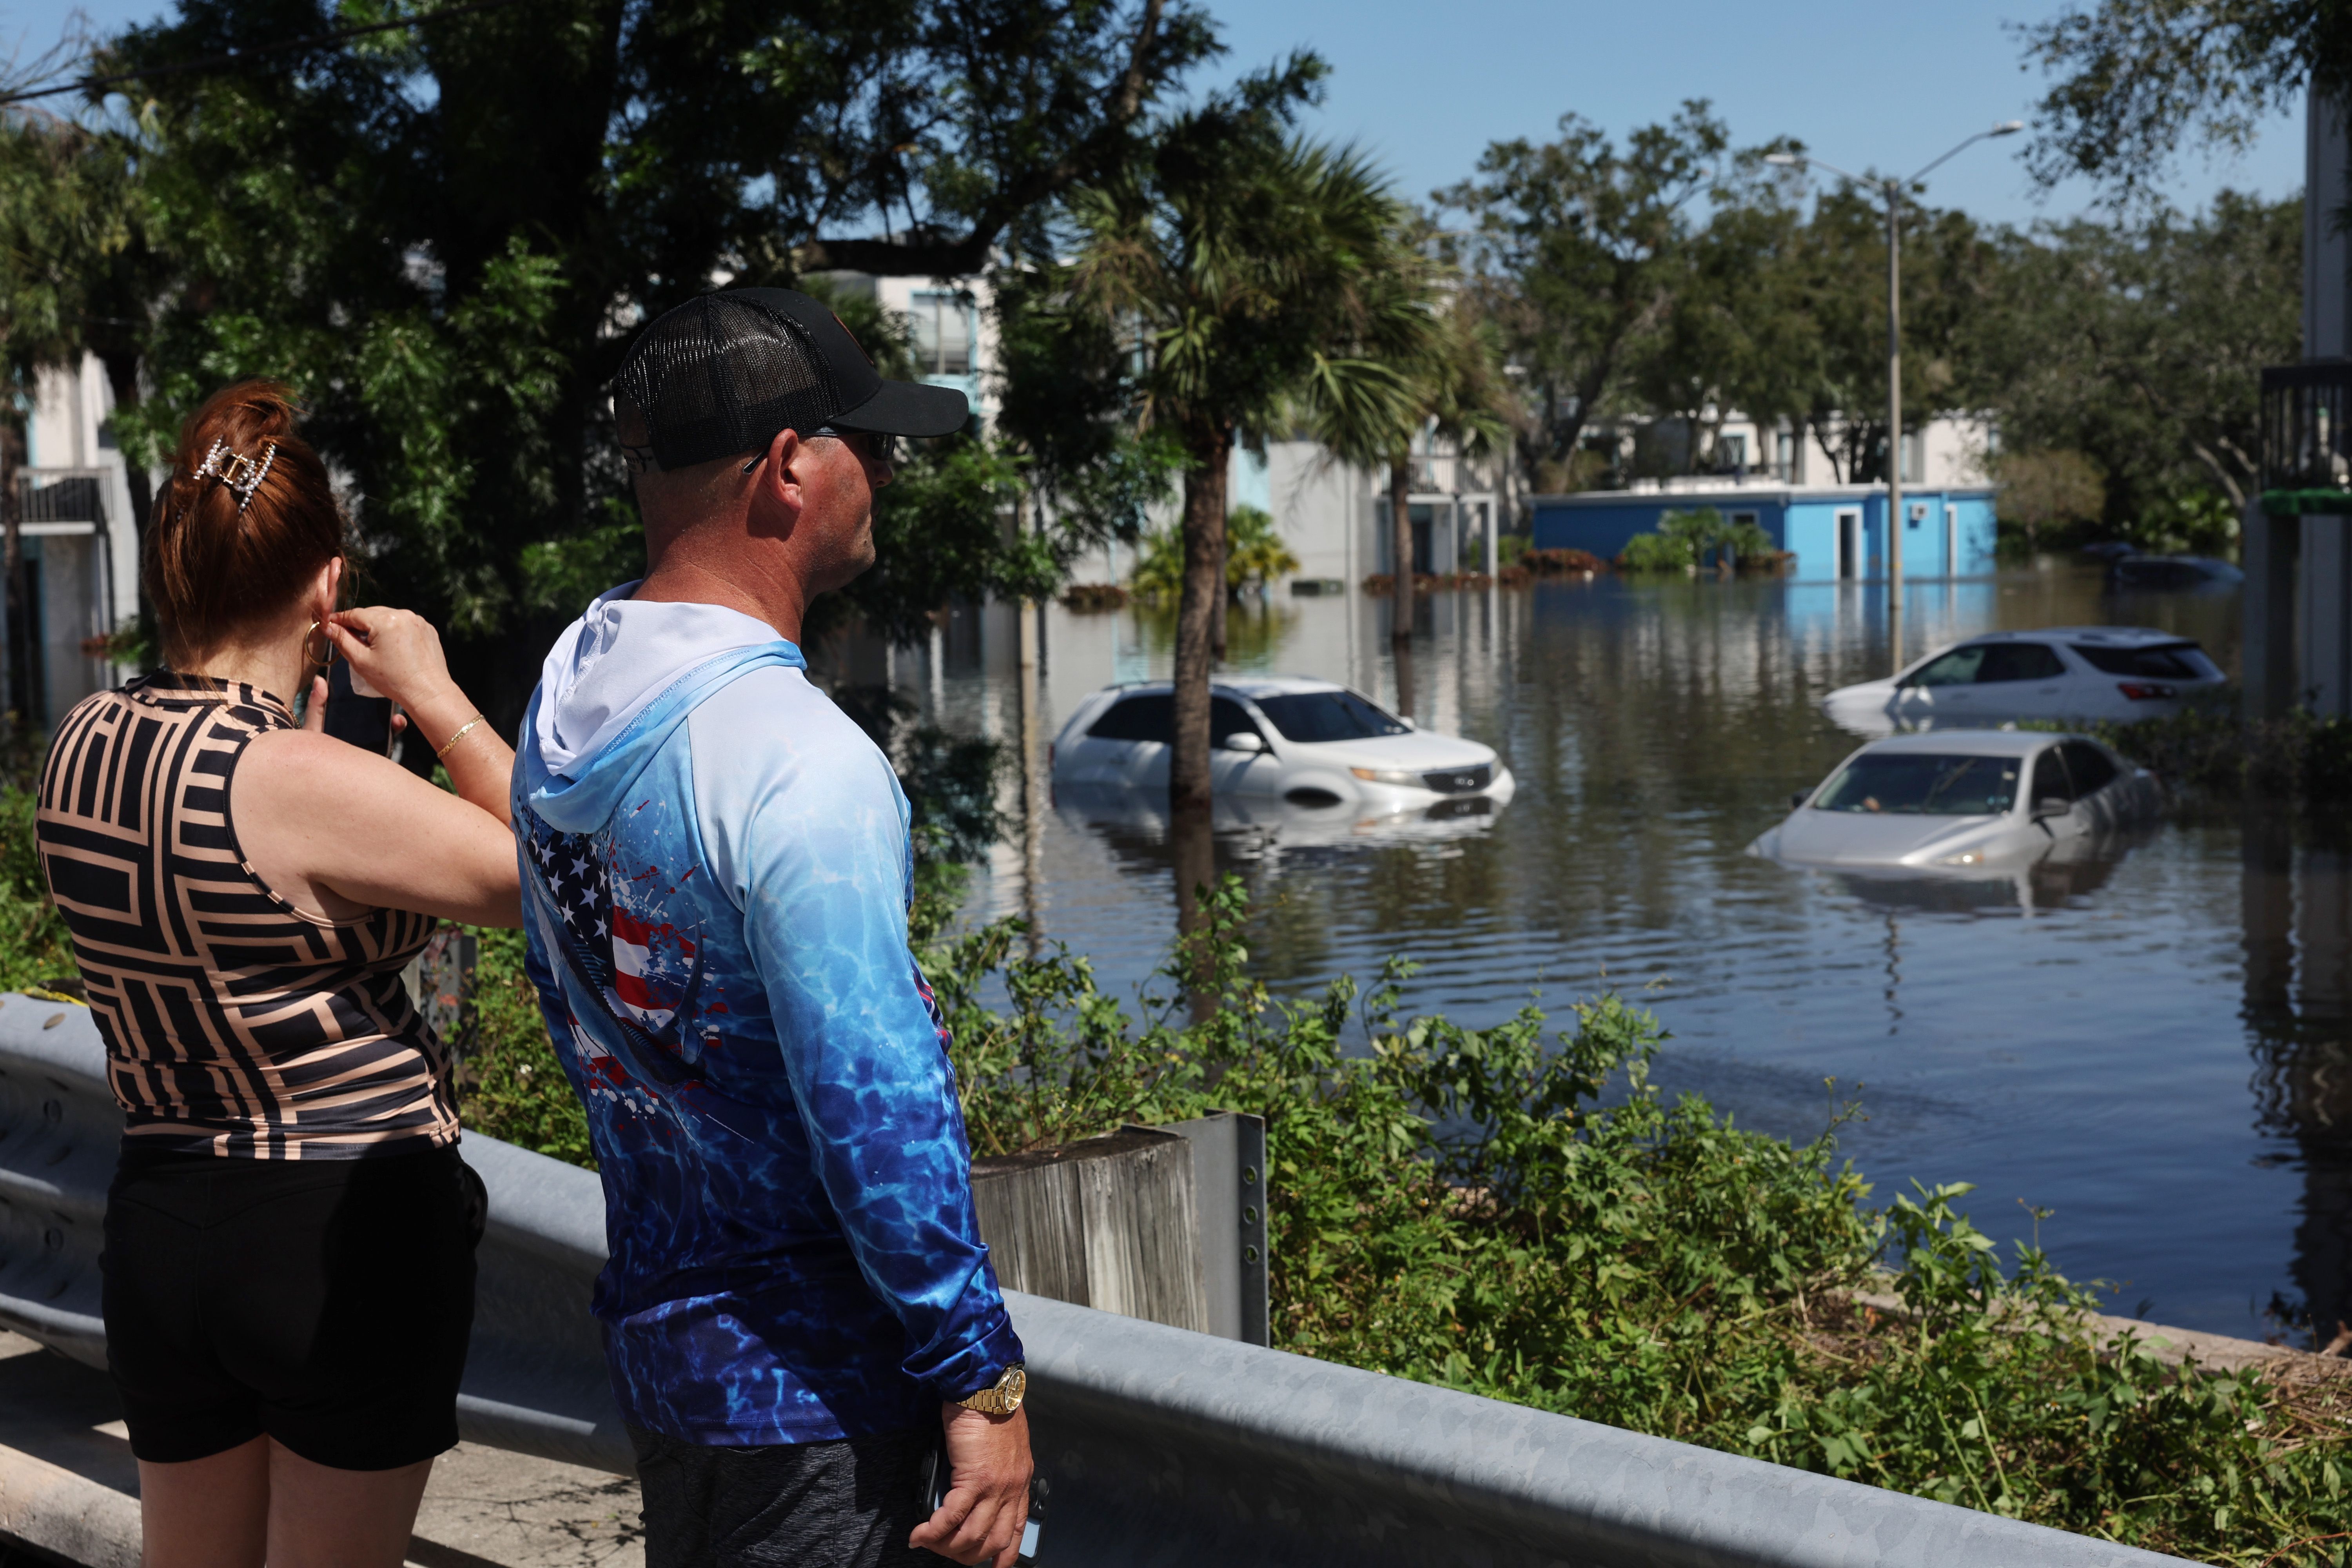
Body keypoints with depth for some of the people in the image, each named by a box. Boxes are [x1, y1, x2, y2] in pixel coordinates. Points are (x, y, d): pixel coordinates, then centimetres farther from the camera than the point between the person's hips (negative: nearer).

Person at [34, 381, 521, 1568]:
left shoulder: (81, 745, 1)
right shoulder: (302, 781, -22)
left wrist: (292, 706, 17)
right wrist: (437, 698, -9)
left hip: (159, 1223, 7)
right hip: (349, 1227, -7)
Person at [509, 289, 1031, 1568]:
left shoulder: (564, 704, 5)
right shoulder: (797, 758, -23)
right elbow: (877, 1100, -24)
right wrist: (979, 1377, -16)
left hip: (655, 1324, 9)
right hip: (807, 1371, -9)